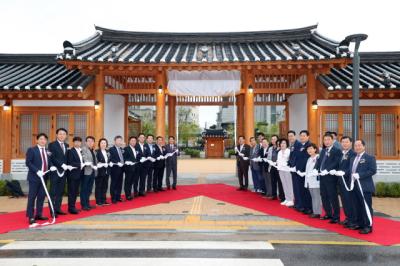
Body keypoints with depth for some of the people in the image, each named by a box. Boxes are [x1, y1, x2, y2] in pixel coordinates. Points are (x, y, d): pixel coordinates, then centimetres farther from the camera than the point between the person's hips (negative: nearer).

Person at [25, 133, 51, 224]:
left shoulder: (48, 151, 12)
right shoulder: (31, 150, -5)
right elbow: (28, 162, -11)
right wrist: (37, 171, -20)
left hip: (44, 177, 6)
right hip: (34, 177, -5)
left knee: (41, 196, 9)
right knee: (32, 197, -1)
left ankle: (39, 214, 18)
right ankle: (31, 217, 5)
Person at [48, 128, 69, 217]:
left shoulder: (66, 145, 13)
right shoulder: (52, 145, -5)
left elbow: (66, 158, 12)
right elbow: (53, 158, -14)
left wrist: (66, 166, -3)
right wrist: (62, 165, -19)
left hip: (63, 171, 6)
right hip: (55, 171, -6)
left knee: (61, 192, 11)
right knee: (53, 192, 0)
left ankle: (58, 209, 19)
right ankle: (53, 211, 5)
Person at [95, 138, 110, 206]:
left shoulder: (107, 152, 14)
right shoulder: (96, 152, -8)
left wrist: (108, 164, 0)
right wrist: (102, 165, -19)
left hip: (106, 171, 7)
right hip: (99, 171, -7)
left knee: (105, 186, 11)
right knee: (98, 187, 2)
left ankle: (103, 200, 20)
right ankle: (98, 201, 8)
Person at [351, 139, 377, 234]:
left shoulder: (370, 158, -3)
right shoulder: (352, 159, 20)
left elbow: (372, 171, -14)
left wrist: (359, 175, -19)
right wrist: (352, 175, -4)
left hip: (365, 186, -7)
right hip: (355, 186, 7)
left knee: (366, 207, -6)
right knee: (358, 206, 13)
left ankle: (368, 226, 2)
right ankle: (360, 224, 22)